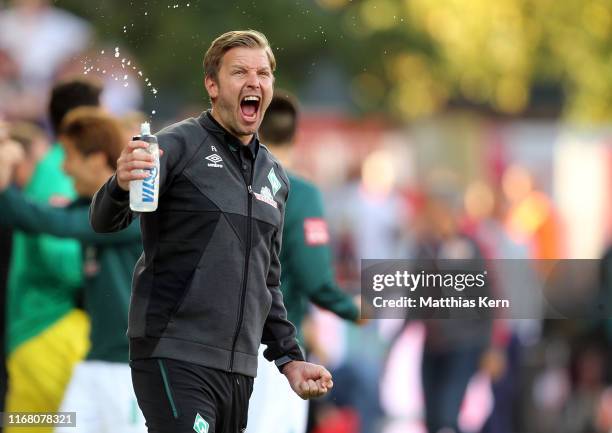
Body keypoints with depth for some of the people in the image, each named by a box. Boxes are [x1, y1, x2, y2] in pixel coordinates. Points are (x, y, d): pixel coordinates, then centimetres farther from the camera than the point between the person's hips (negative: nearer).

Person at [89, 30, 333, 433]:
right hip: (175, 358, -7)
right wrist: (121, 186, -37)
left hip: (240, 368, 7)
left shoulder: (275, 176, 17)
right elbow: (106, 220, -16)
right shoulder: (179, 145, -4)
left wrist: (289, 357, 18)